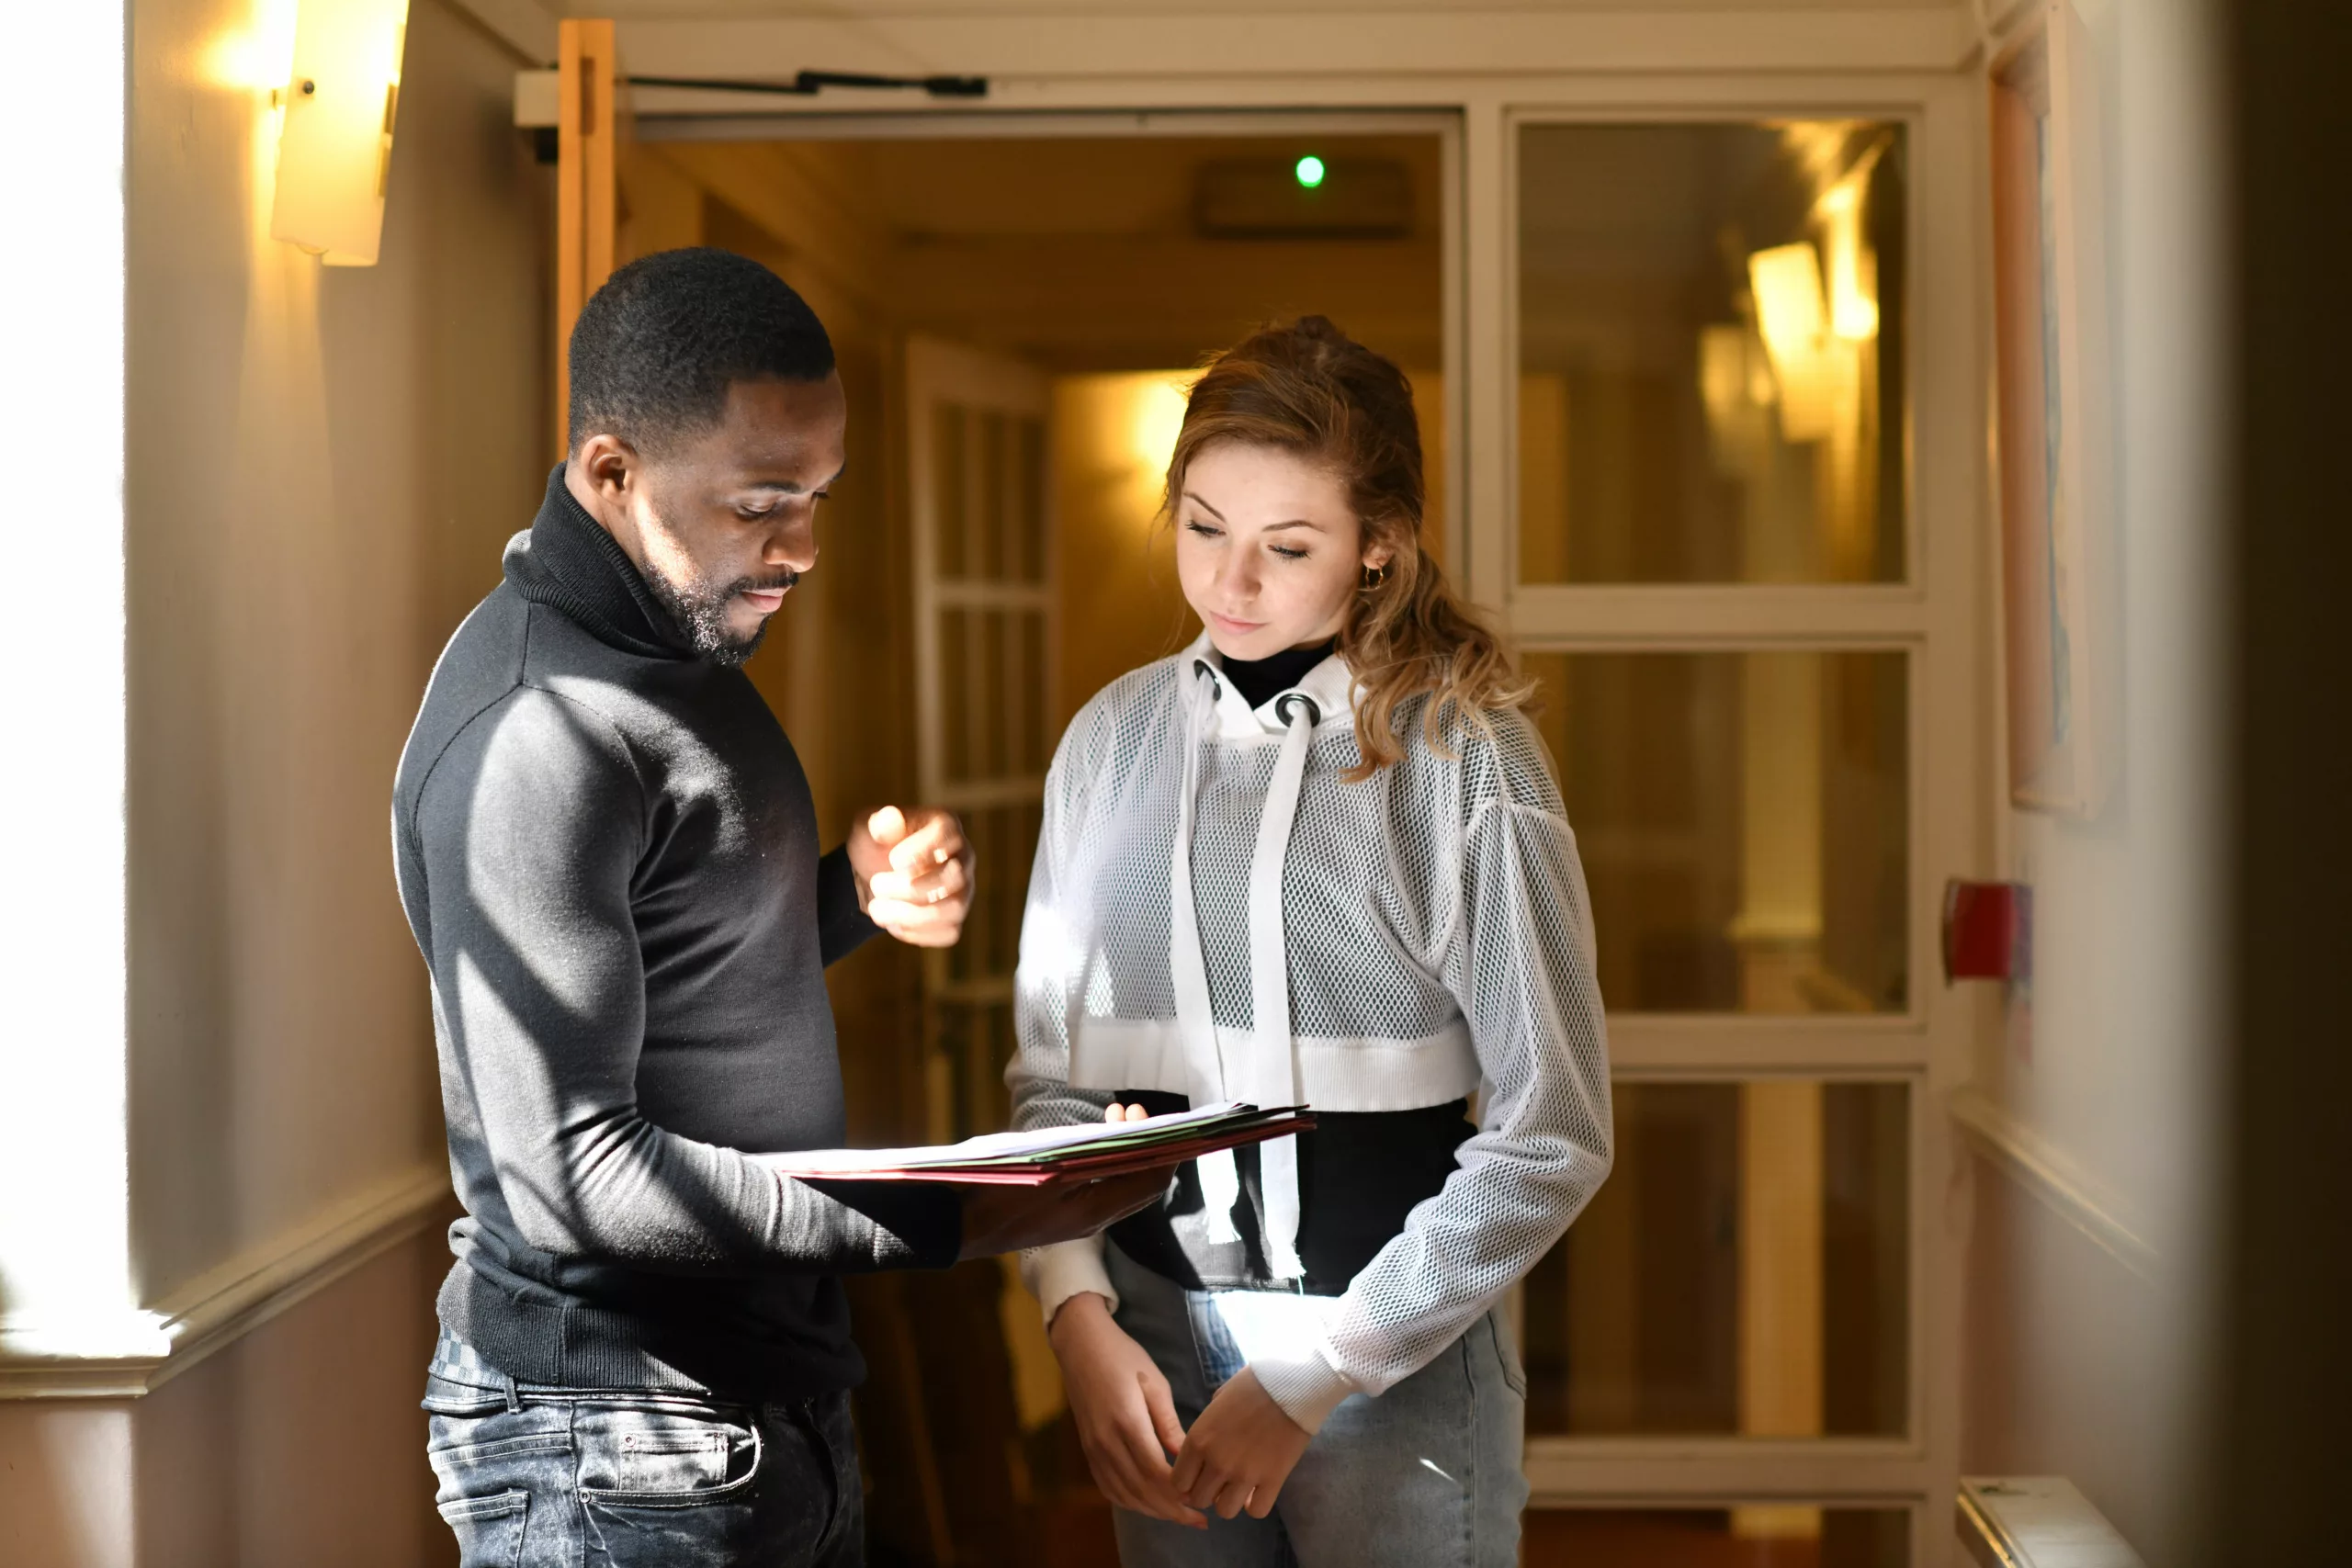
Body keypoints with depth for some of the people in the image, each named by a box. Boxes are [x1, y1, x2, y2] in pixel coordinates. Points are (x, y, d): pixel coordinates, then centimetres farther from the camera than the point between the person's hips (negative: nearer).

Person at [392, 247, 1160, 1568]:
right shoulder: (536, 737, -22)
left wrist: (857, 895, 0)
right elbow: (568, 1167, -25)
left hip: (779, 1396, 9)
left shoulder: (682, 641, 9)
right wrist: (954, 1222, -27)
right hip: (620, 1456, -9)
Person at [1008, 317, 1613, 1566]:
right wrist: (1079, 1318, -11)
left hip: (1394, 1367, -3)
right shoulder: (1115, 737, 3)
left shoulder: (1461, 758, -10)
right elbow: (1050, 1076, 5)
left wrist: (1310, 1381, -13)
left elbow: (1552, 1138, -11)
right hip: (1156, 1344, 4)